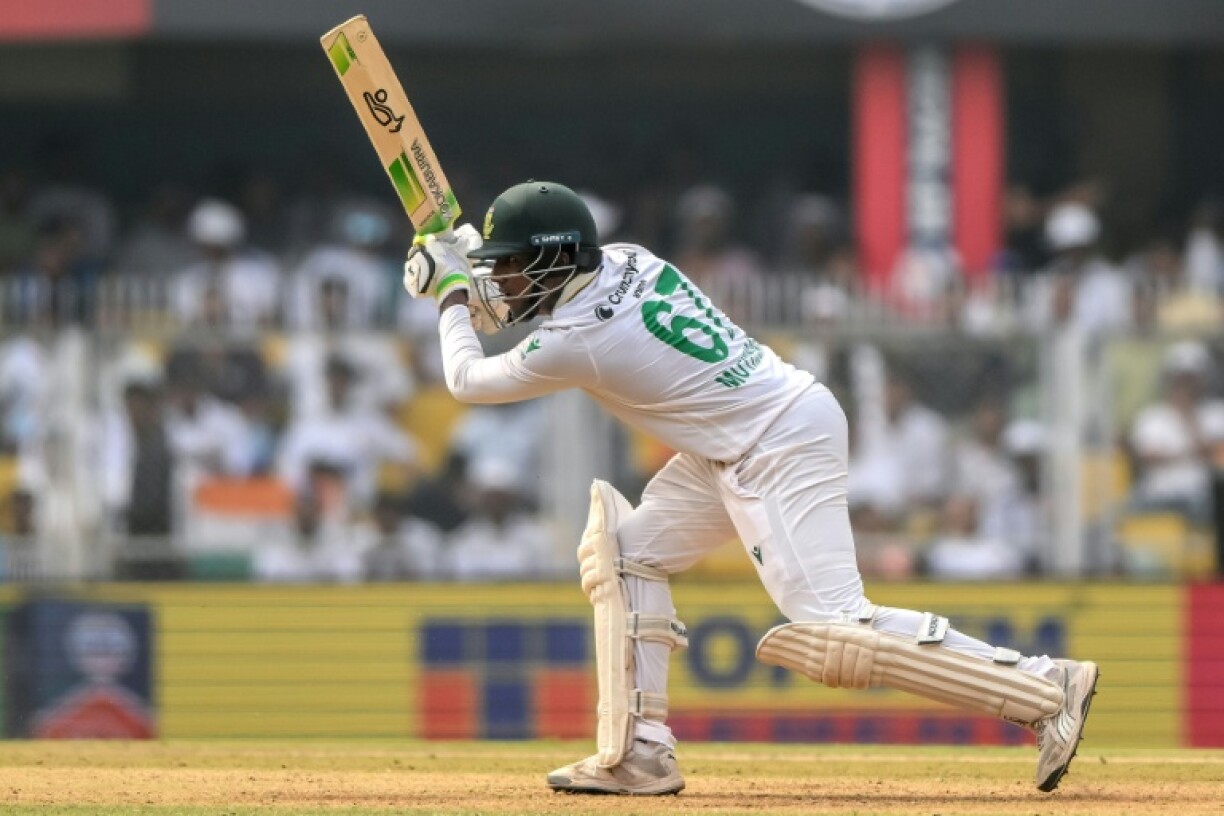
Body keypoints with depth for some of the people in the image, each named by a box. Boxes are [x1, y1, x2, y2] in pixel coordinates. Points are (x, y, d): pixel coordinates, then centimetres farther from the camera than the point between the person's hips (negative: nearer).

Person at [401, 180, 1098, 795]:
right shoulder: (624, 259, 4)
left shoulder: (573, 343, -19)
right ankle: (641, 752, 9)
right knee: (629, 549, 12)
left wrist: (455, 294, 13)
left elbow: (468, 381, -1)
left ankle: (1047, 688, -17)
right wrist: (487, 298, 17)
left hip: (781, 451, -10)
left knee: (832, 629, -16)